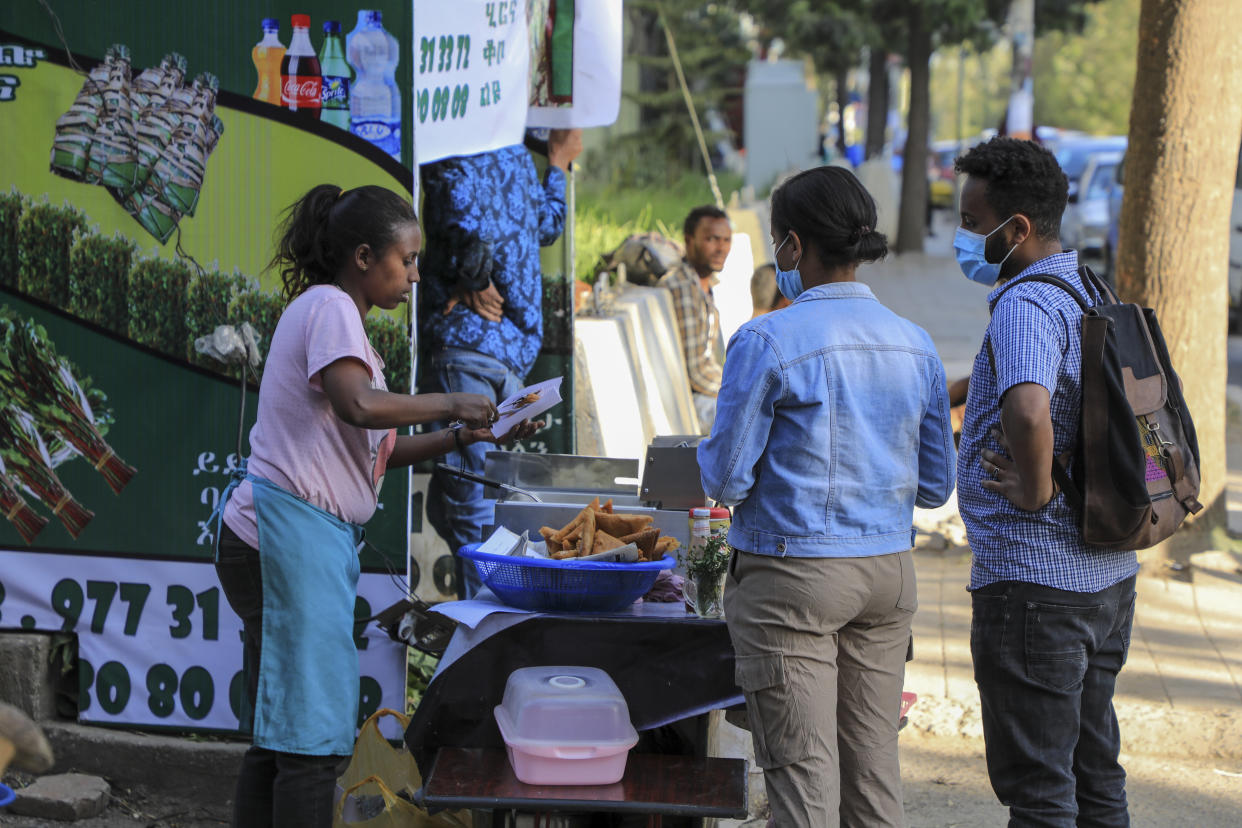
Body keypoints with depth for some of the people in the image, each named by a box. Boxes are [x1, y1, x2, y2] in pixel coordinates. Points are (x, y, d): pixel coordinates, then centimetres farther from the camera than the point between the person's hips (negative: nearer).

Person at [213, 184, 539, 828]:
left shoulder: (329, 311, 22)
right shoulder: (329, 306, -8)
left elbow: (373, 453, 21)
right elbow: (359, 406, -27)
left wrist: (464, 436, 12)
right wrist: (451, 405, -14)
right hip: (291, 529, -11)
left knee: (279, 735, 13)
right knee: (315, 737, -10)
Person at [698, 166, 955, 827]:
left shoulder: (766, 342, -13)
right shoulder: (915, 345, 4)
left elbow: (725, 480, -10)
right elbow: (935, 486, 10)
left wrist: (709, 454, 11)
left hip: (791, 576, -5)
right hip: (889, 573, 6)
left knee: (802, 771, -1)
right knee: (873, 770, 12)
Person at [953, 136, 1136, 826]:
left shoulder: (1025, 308, -19)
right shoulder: (1094, 295, 11)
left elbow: (1028, 413, -39)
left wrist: (1034, 491, -21)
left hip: (1033, 580, -9)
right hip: (1110, 572, 9)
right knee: (1095, 771, 18)